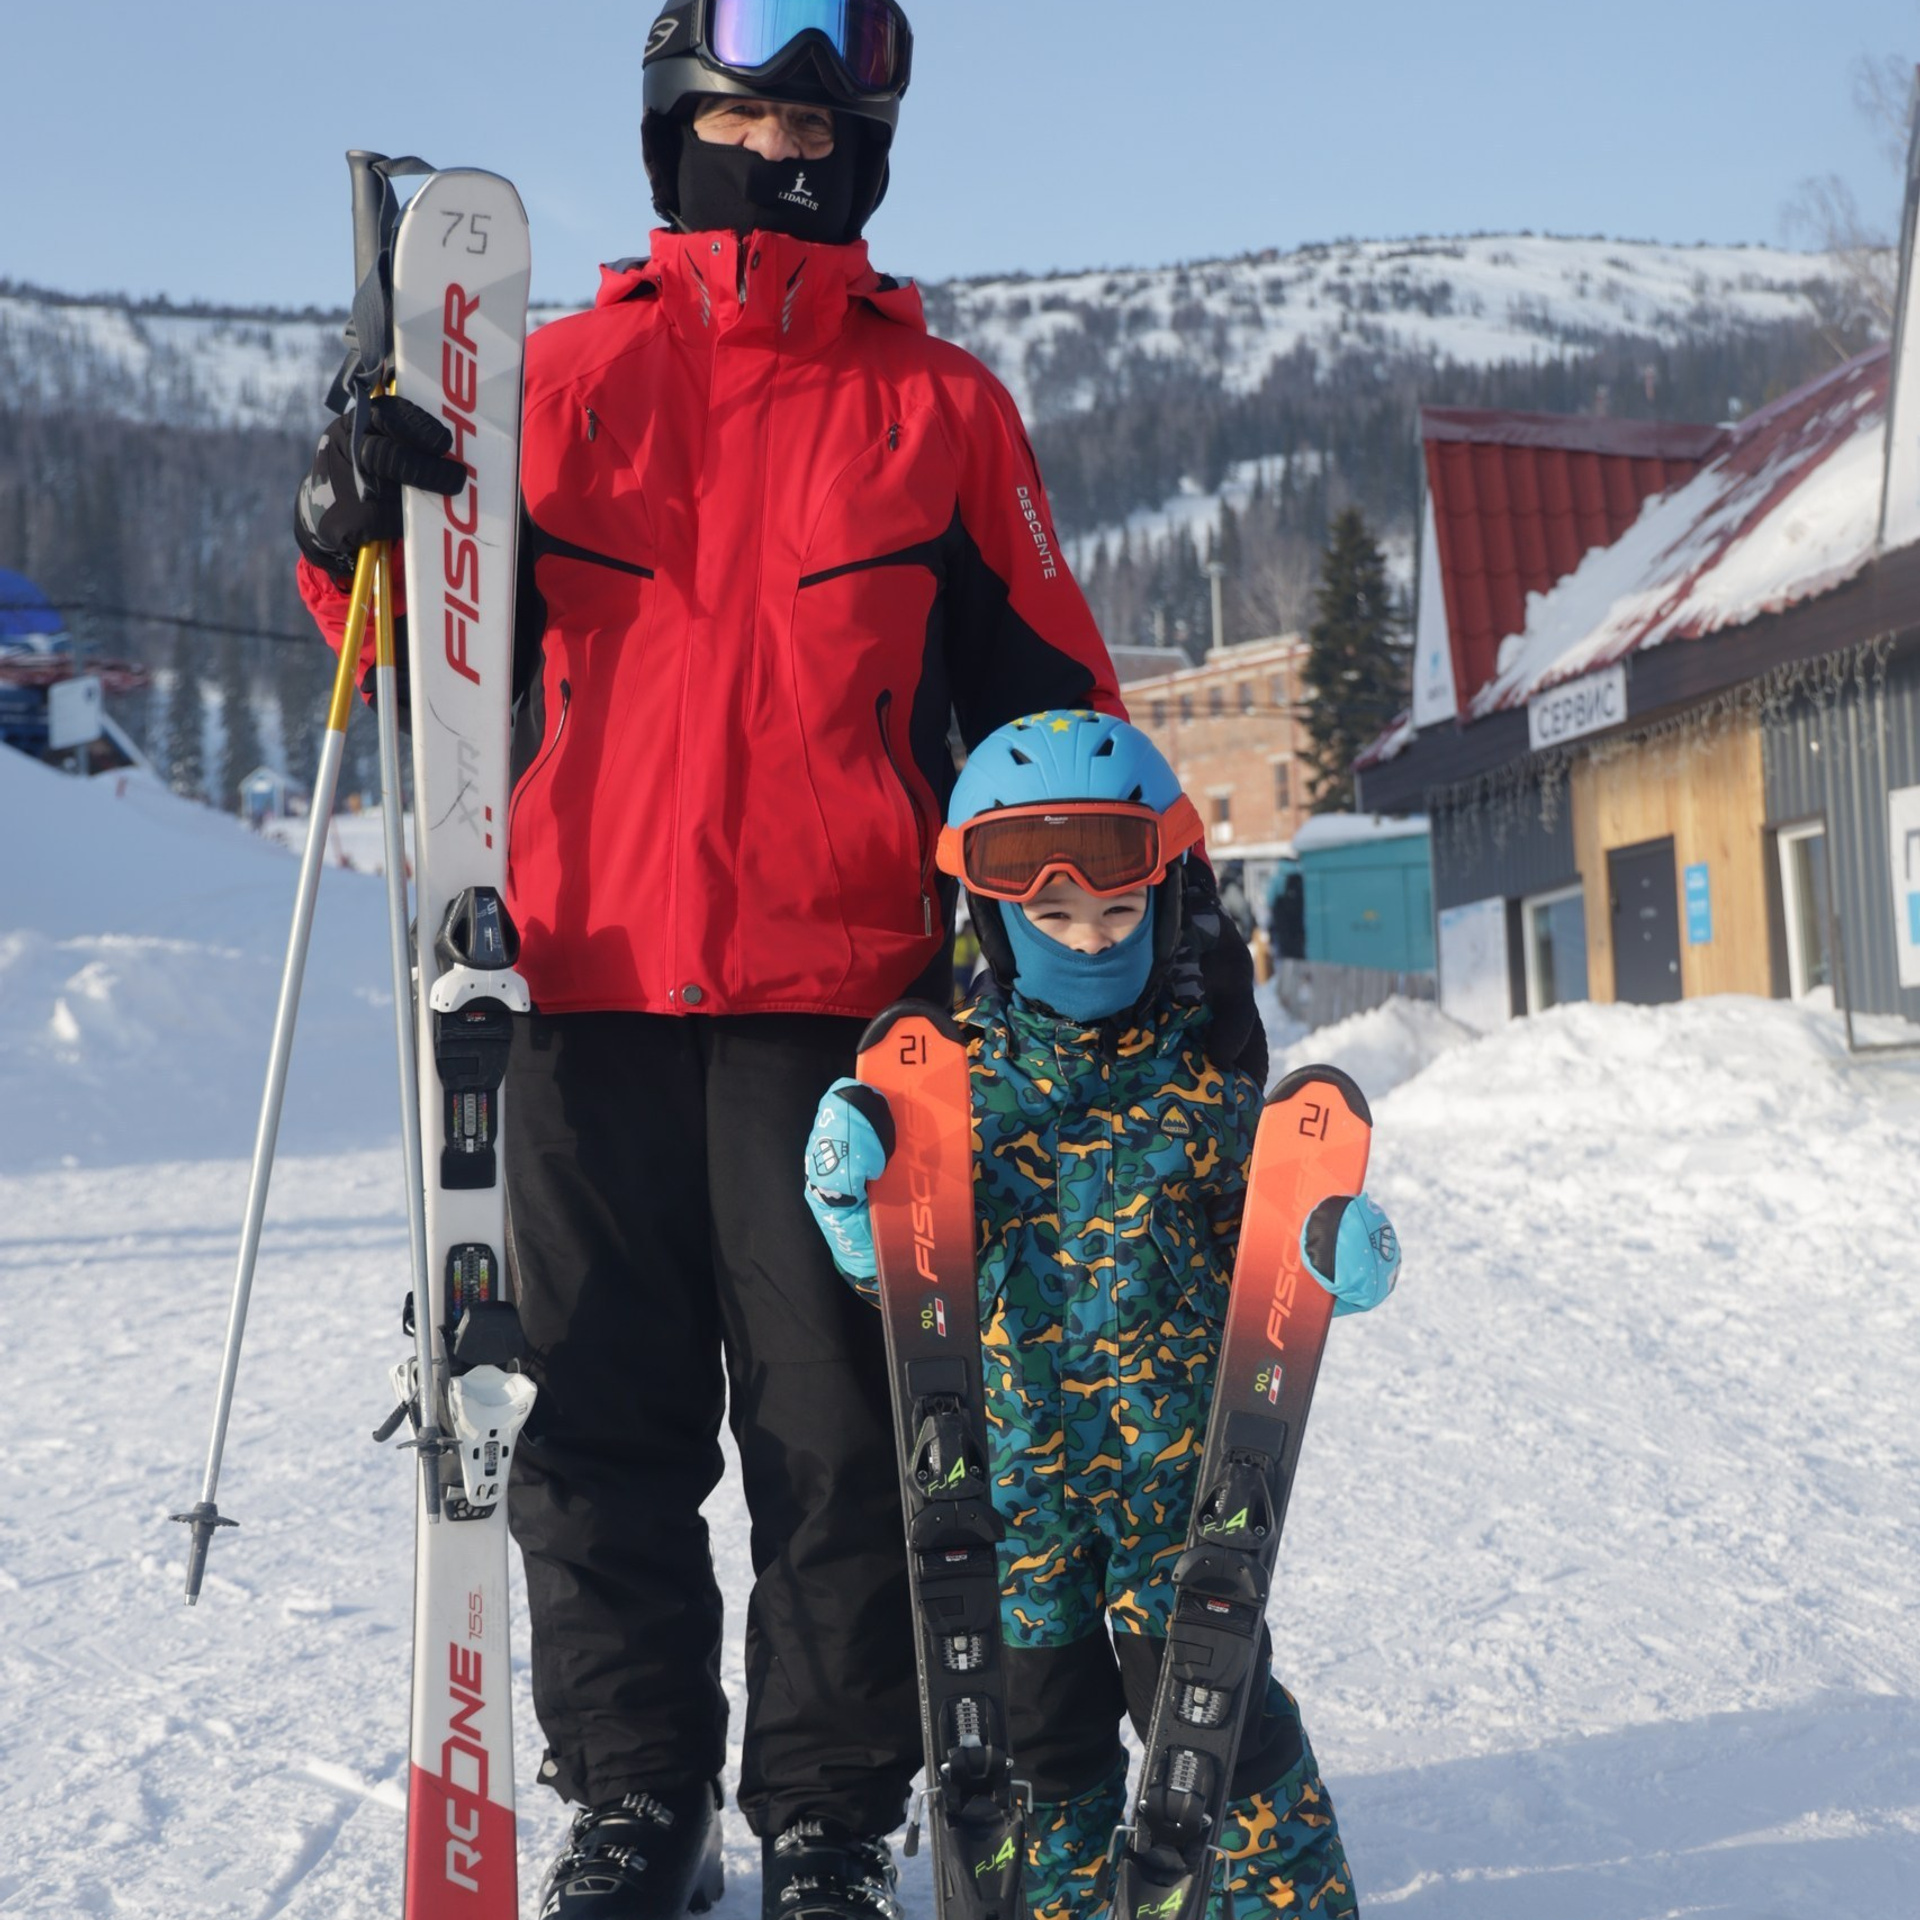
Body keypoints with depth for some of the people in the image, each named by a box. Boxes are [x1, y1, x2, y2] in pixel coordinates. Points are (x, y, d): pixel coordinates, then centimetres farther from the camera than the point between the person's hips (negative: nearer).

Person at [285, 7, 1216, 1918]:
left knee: (837, 1422, 1)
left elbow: (1043, 686, 13)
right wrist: (364, 534, -7)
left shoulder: (937, 403, 13)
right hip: (592, 983, 2)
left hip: (841, 990, -1)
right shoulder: (563, 377, 15)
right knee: (602, 1421, 7)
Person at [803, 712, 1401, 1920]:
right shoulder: (949, 1071, 0)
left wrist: (1334, 1258, -10)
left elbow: (1257, 1236, 10)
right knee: (1033, 1707, 10)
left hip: (1178, 1454, -1)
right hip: (1009, 1462, 1)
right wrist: (860, 1218, -14)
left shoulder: (1211, 1064, 1)